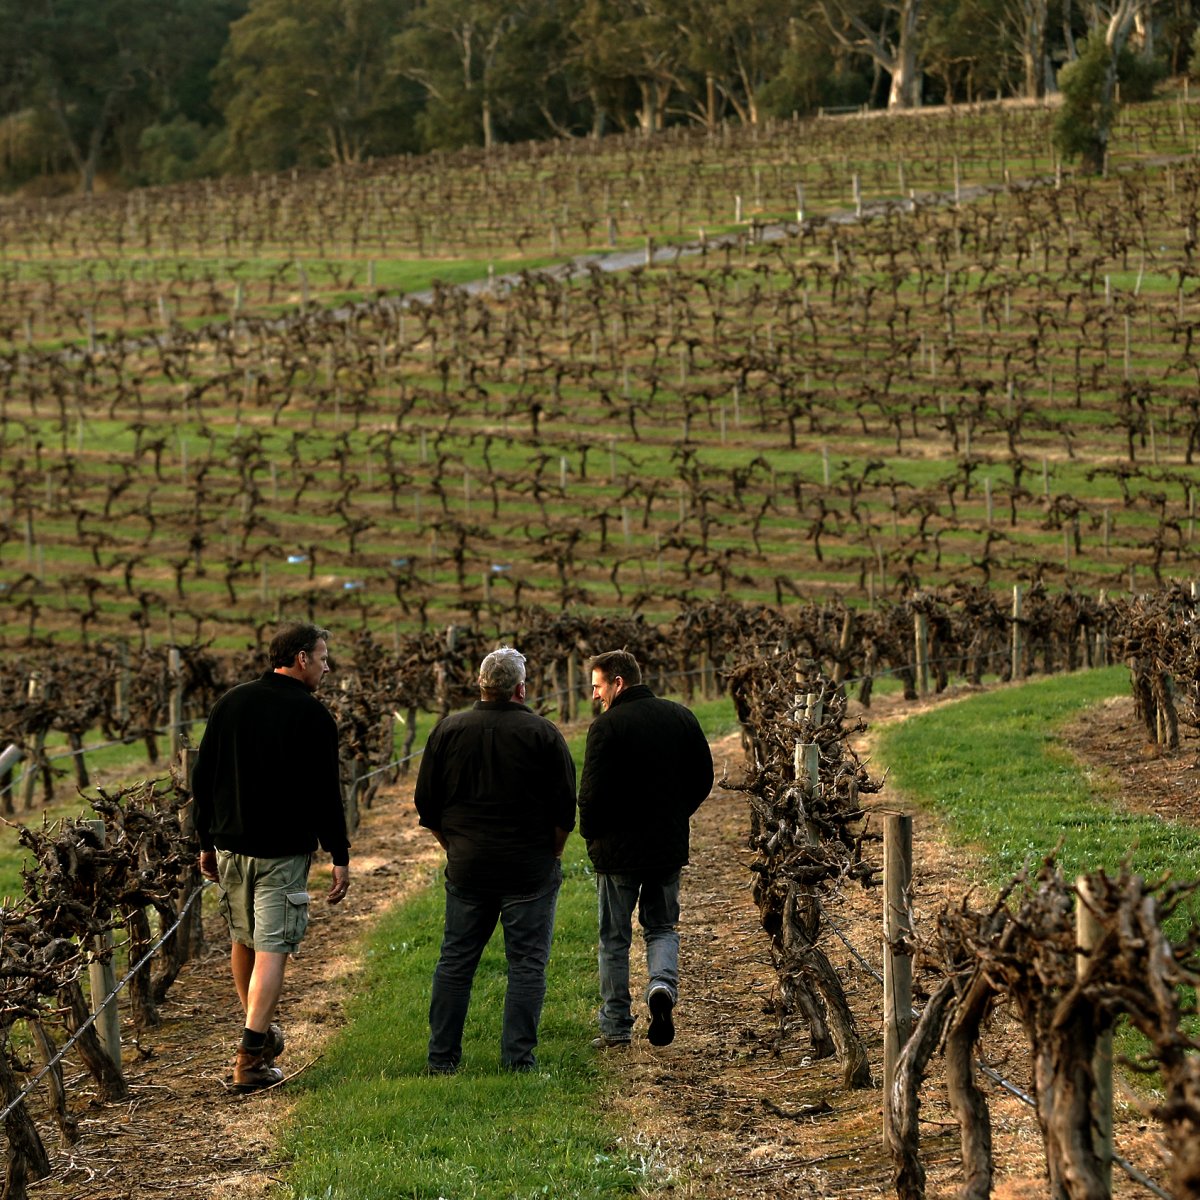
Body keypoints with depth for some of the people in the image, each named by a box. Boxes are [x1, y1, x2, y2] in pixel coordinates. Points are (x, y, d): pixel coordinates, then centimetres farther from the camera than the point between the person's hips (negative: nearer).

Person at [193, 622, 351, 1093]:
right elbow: (325, 793, -12)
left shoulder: (231, 702, 6)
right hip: (283, 851, -5)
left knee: (242, 940, 20)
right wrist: (340, 857, -7)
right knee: (272, 948, -5)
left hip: (230, 845, 6)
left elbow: (201, 778, 9)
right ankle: (251, 1057, -12)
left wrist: (207, 842, 16)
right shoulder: (313, 715, -10)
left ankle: (260, 1031, 36)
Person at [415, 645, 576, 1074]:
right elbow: (565, 807, -4)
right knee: (527, 964, 2)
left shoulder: (448, 730, 1)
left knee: (455, 961, 10)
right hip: (531, 870, -3)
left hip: (467, 866, 3)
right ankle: (518, 1059, -1)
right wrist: (553, 854, 9)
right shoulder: (542, 733, -6)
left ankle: (441, 1057, 13)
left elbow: (427, 804, 6)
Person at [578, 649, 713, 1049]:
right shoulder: (681, 717, 4)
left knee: (615, 938, 8)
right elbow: (703, 779, 7)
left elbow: (592, 792, -17)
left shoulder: (607, 727, -15)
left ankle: (616, 1026, 12)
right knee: (662, 927, 17)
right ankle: (663, 985, -11)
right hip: (670, 845, 4)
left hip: (618, 849, -4)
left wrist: (591, 836, -1)